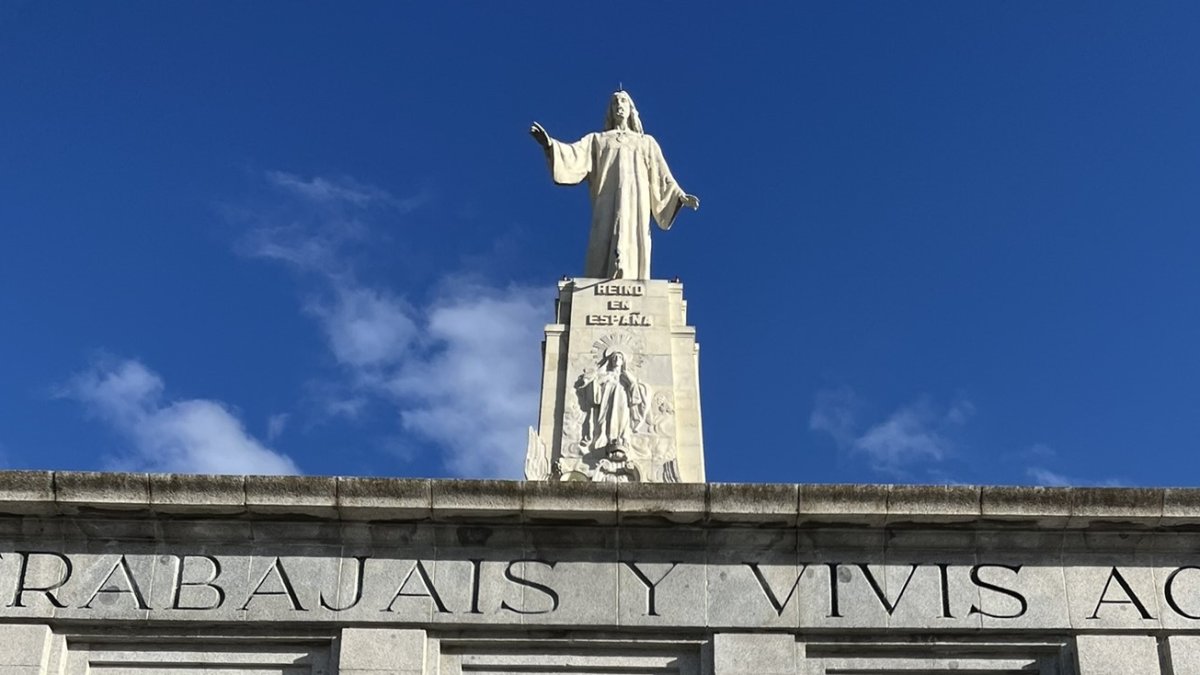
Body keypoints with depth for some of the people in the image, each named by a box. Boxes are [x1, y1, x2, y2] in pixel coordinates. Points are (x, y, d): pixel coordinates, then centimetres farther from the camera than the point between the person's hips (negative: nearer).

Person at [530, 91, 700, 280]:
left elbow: (662, 175, 18)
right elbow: (574, 153, 6)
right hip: (608, 201, -1)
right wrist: (549, 144, -13)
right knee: (605, 249, -18)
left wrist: (680, 196, 2)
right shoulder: (598, 140, 24)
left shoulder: (647, 142, 27)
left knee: (632, 249, -15)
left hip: (635, 200, 1)